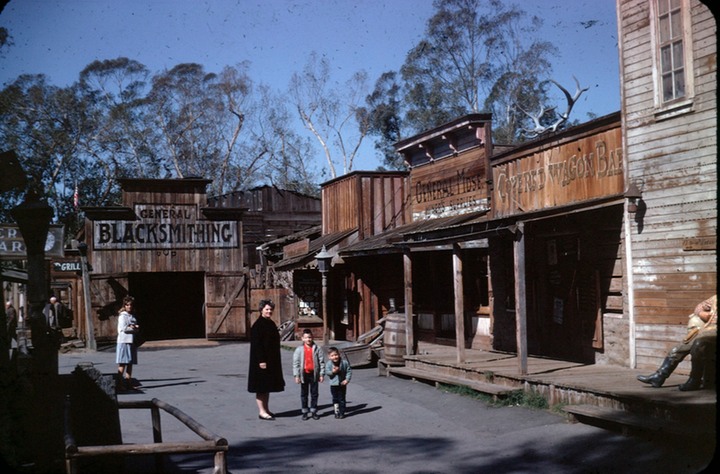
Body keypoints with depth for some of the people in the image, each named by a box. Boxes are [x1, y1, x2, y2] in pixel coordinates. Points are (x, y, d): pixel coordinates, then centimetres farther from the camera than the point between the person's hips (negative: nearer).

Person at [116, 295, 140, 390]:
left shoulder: (133, 316, 17)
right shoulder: (122, 316, -5)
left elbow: (137, 329, 16)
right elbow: (122, 329, -14)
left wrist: (134, 327, -7)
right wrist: (134, 328, -5)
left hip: (132, 342, 8)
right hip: (124, 341, -8)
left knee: (130, 363, 9)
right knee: (122, 364, -10)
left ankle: (128, 382, 13)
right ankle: (120, 383, -10)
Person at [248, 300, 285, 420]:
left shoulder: (271, 323, 12)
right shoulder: (258, 325, -14)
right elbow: (256, 344, -18)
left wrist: (275, 360, 17)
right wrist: (261, 361, -22)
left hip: (272, 360, 9)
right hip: (262, 360, -9)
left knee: (267, 386, 14)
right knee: (261, 386, -3)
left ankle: (266, 409, 22)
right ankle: (261, 411, 2)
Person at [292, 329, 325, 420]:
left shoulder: (317, 348, -2)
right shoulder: (299, 350, -2)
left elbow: (321, 362, 0)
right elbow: (295, 363, -2)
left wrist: (322, 374, -4)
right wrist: (296, 375, -7)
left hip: (314, 374, 0)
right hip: (304, 374, 0)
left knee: (314, 393, 7)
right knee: (304, 394, 8)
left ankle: (313, 411, 16)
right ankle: (305, 412, 16)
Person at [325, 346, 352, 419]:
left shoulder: (344, 362, -9)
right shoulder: (329, 364, -8)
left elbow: (349, 371, -3)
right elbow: (327, 372, -11)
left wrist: (347, 379, -12)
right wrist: (332, 372, -30)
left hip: (342, 384, -1)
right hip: (333, 385, 1)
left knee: (342, 399, 5)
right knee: (335, 399, 8)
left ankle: (342, 413, 14)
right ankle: (336, 412, 17)